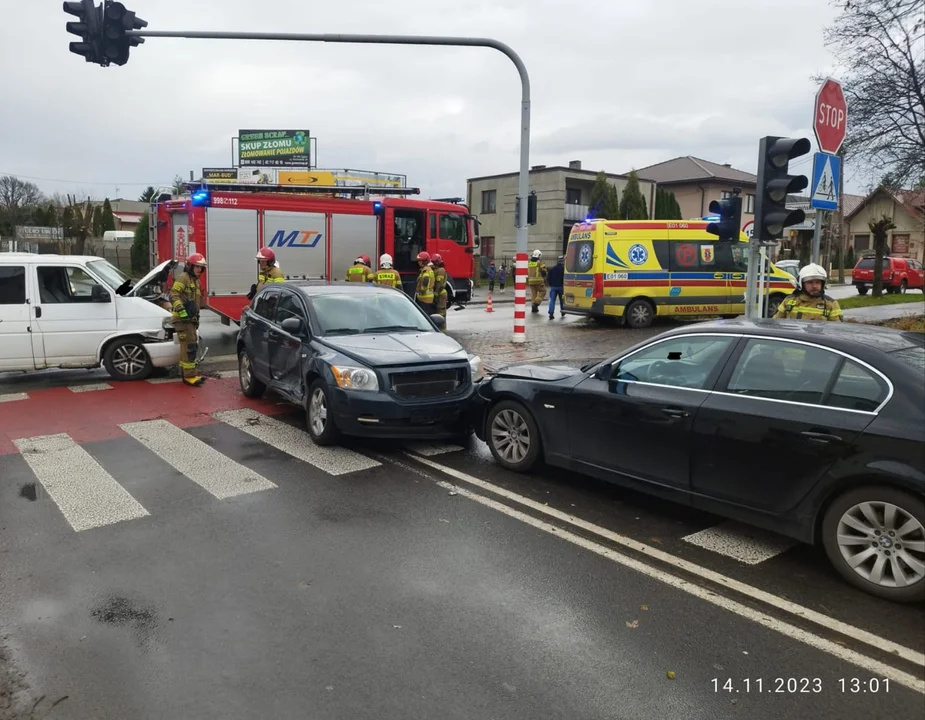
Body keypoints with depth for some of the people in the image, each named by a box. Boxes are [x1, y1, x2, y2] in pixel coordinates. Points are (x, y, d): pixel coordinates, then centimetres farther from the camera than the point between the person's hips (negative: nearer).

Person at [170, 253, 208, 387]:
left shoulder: (196, 281, 22)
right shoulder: (183, 277, -8)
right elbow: (173, 294, -19)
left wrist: (196, 318, 28)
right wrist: (180, 310, -28)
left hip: (190, 319, 10)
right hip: (182, 319, -10)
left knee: (190, 347, 15)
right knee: (189, 347, -13)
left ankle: (186, 373, 25)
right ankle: (189, 375, -13)